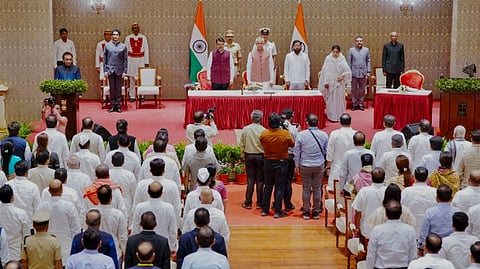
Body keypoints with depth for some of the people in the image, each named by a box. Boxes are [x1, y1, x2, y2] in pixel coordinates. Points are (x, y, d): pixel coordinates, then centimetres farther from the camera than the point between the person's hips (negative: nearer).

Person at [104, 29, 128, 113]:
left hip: (119, 70, 0)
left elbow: (125, 60, 4)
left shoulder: (123, 46, 4)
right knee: (112, 88, 4)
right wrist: (105, 70, 0)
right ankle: (112, 105, 9)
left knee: (119, 89, 2)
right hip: (110, 70, 1)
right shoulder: (107, 45, 6)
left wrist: (124, 71, -2)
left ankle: (118, 106, 8)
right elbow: (104, 58, 7)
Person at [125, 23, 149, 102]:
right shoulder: (128, 38, 4)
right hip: (131, 60, 0)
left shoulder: (143, 38, 3)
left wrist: (146, 62, 1)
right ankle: (132, 96, 6)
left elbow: (146, 50, 4)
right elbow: (125, 50, 6)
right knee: (131, 78, 0)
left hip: (141, 60, 0)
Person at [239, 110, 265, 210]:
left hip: (249, 156, 2)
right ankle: (259, 203, 9)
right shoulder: (263, 130, -13)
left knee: (250, 179, 8)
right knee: (260, 180, 5)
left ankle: (248, 203, 10)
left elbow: (241, 144, 3)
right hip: (260, 156, -2)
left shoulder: (245, 129, -4)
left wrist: (244, 155, 16)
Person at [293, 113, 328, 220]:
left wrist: (297, 165, 7)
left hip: (305, 166, -1)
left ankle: (306, 212, 12)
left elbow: (296, 151, -2)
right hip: (319, 166, 1)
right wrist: (326, 164, 20)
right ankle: (316, 211, 15)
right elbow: (327, 151, 4)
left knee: (306, 189, 8)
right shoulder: (324, 135, -6)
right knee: (317, 189, 10)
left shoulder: (301, 134, -9)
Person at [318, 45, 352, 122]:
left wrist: (342, 76, -16)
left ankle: (339, 116, 10)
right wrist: (326, 82, -3)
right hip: (330, 82, 0)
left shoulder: (342, 59, -2)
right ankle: (331, 116, 6)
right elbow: (325, 71, 0)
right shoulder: (328, 59, -2)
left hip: (339, 82, 0)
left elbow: (348, 70, 0)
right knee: (331, 100, 1)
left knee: (339, 99, 3)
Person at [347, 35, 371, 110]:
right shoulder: (351, 50, 2)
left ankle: (360, 103, 17)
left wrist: (368, 72, 1)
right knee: (354, 89, 5)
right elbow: (349, 62, 2)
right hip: (354, 73, -1)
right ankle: (354, 103, 14)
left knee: (362, 89, 7)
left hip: (363, 73, 1)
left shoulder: (366, 50, 6)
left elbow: (368, 61, 7)